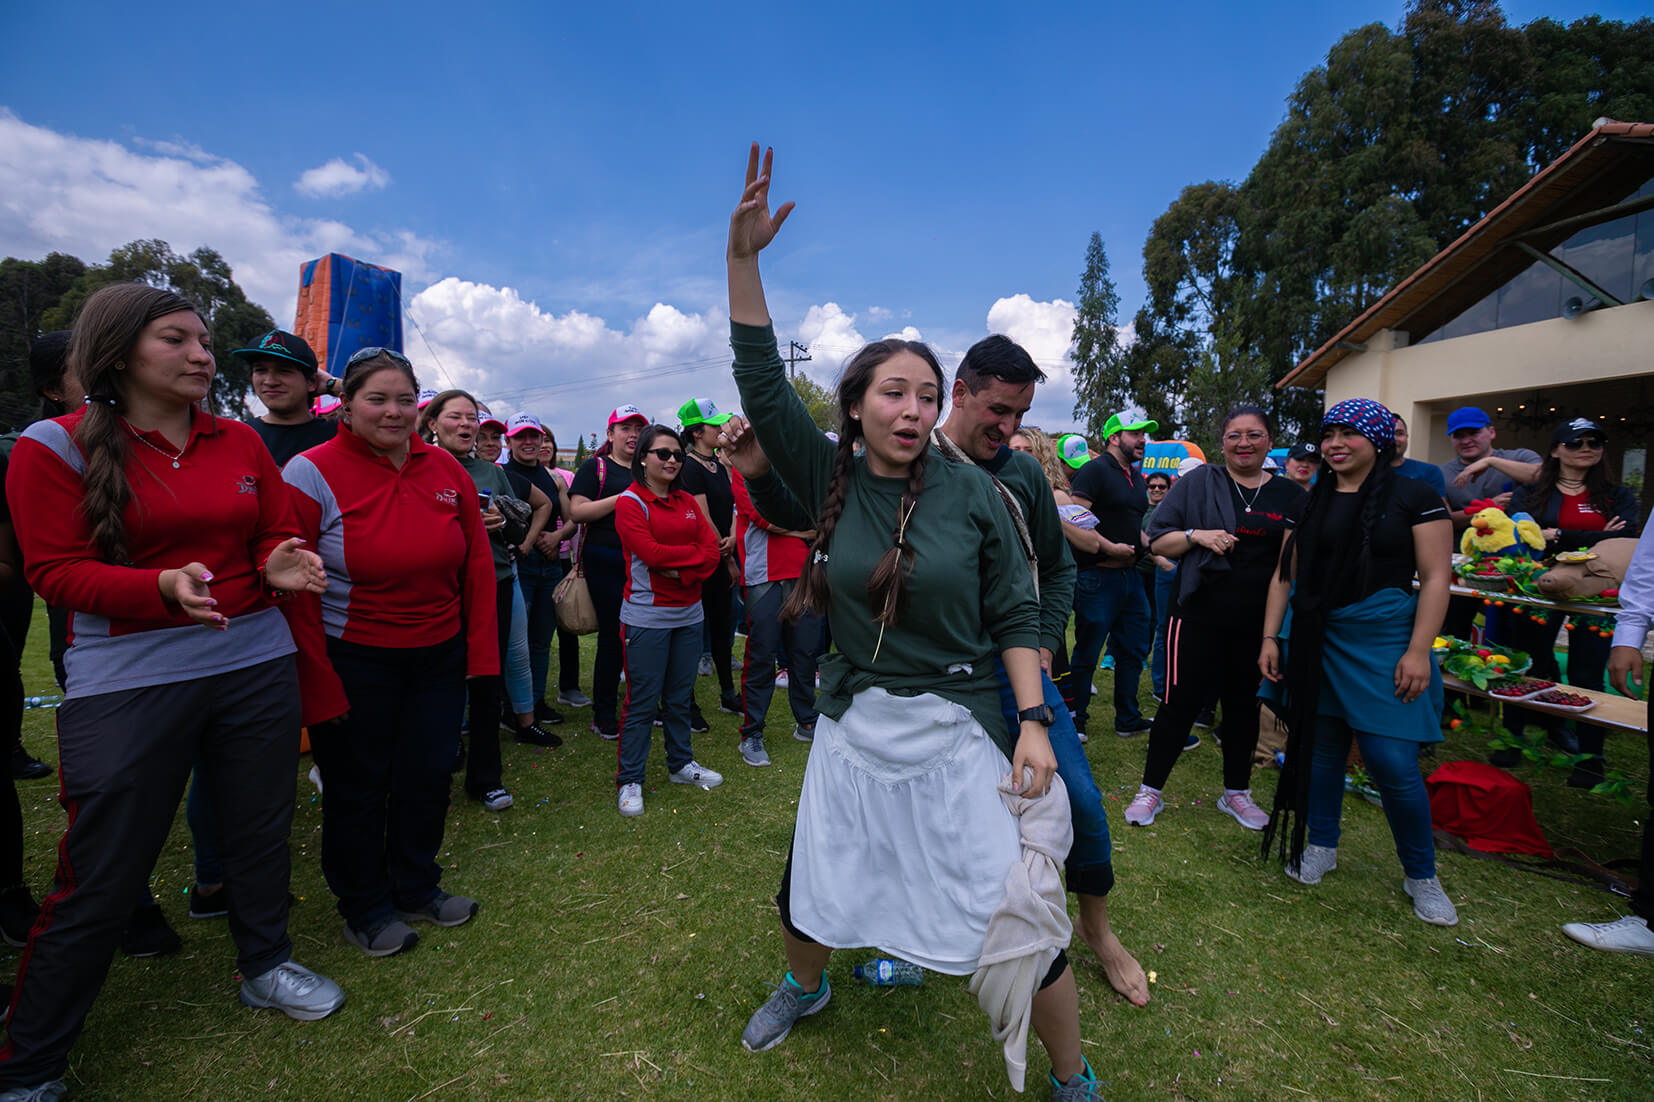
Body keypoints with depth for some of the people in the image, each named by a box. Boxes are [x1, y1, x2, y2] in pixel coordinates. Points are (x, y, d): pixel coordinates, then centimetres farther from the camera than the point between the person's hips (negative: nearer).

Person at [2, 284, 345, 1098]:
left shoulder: (241, 441, 6)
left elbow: (280, 534, 10)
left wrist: (281, 566, -13)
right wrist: (163, 586, -26)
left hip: (257, 665, 4)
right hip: (127, 680, -3)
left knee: (260, 830, 15)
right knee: (98, 875, 6)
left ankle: (265, 966, 39)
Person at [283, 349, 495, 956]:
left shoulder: (446, 469, 1)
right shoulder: (312, 473, -11)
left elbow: (477, 567, 3)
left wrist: (482, 658, 0)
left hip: (439, 656, 4)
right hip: (354, 662, -4)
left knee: (428, 775, 15)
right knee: (358, 785, 12)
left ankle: (417, 887, 39)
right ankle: (364, 907, 35)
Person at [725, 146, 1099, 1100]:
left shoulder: (971, 492, -9)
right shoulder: (829, 478, -3)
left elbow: (1016, 613, -5)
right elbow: (763, 382, -8)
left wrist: (1034, 722, -13)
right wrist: (743, 257, -14)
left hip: (958, 728, -2)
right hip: (855, 725, 3)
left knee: (1023, 922, 3)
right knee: (810, 894, 21)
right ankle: (806, 987, 55)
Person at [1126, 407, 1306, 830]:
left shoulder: (1290, 495, 8)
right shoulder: (1199, 483, 1)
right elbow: (1157, 541, -2)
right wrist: (1196, 535, -19)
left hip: (1257, 622, 3)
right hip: (1198, 616, -3)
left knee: (1244, 705, 15)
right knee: (1182, 701, 0)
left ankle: (1236, 792, 32)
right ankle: (1150, 789, 15)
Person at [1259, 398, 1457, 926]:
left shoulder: (1414, 497, 0)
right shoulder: (1310, 502, 10)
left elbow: (1435, 579, -4)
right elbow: (1285, 576, 10)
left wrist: (1418, 650, -12)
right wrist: (1270, 636, 4)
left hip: (1382, 640, -3)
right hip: (1314, 640, 4)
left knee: (1393, 762, -3)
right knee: (1321, 747, 10)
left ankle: (1421, 874, 19)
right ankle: (1321, 844, 29)